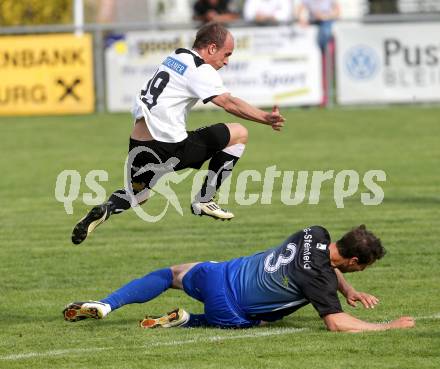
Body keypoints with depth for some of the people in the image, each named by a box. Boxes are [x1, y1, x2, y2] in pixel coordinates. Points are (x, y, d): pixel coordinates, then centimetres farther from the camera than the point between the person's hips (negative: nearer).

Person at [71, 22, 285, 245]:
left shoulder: (176, 57, 17)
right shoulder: (200, 70, -9)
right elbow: (229, 103, -17)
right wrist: (266, 118, -18)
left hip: (138, 146, 8)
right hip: (167, 147, -8)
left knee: (138, 192, 33)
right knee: (239, 134, 4)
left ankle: (105, 209, -2)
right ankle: (204, 201, 9)